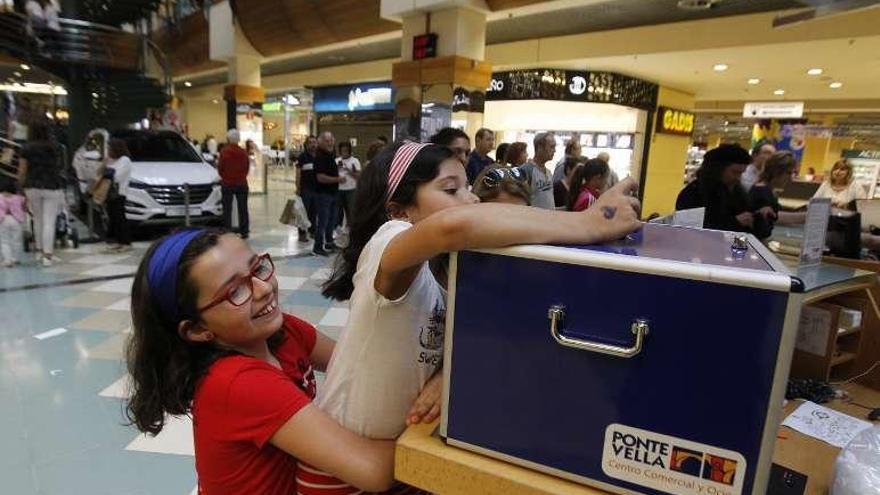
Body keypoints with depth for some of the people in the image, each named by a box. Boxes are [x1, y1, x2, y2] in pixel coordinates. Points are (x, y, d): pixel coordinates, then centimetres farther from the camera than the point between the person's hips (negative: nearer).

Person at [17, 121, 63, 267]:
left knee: (38, 219, 17)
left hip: (32, 186, 2)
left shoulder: (27, 148, 0)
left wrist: (20, 186, 9)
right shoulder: (55, 147, 2)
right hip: (52, 187, -1)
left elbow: (22, 171, -1)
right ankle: (47, 255, -7)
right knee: (49, 222, -3)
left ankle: (39, 251, 27)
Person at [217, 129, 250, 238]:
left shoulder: (224, 152, -12)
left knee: (227, 209, 5)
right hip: (242, 184, 2)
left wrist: (225, 178, 13)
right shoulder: (243, 152, -4)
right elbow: (247, 167, 4)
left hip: (227, 184, -2)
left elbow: (220, 168, -5)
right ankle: (244, 231, 13)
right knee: (242, 209, 10)